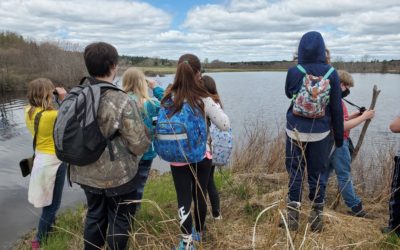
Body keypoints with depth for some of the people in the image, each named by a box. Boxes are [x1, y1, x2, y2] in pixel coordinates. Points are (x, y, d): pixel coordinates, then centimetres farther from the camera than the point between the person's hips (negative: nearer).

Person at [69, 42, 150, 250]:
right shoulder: (121, 101, -23)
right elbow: (140, 145, -21)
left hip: (85, 173, 6)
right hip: (117, 175, -6)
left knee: (94, 216, 23)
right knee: (119, 220, 13)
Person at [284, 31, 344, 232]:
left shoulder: (293, 72, -6)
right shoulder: (331, 73, -4)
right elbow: (336, 108, -1)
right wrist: (339, 135, 8)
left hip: (295, 130, 0)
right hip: (320, 132, 1)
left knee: (295, 174, 10)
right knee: (317, 175, 11)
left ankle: (293, 217, 15)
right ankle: (317, 218, 22)